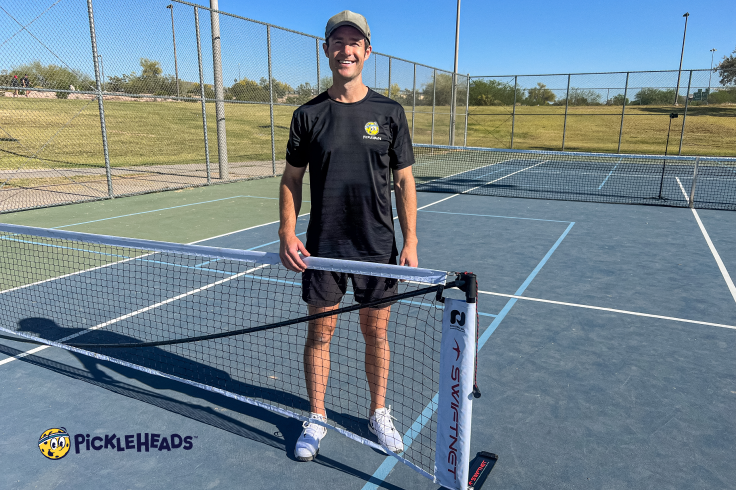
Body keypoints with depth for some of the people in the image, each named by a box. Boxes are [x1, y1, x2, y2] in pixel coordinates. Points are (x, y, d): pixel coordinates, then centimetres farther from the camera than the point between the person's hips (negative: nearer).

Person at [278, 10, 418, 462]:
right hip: (321, 248, 0)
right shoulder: (308, 115, 2)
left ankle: (379, 414, 32)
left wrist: (411, 242, -4)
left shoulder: (389, 112, 1)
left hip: (378, 248, 0)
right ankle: (317, 419, 27)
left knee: (376, 332, 11)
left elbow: (404, 180, 2)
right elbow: (292, 178, 7)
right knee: (320, 332, 9)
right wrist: (287, 233, -6)